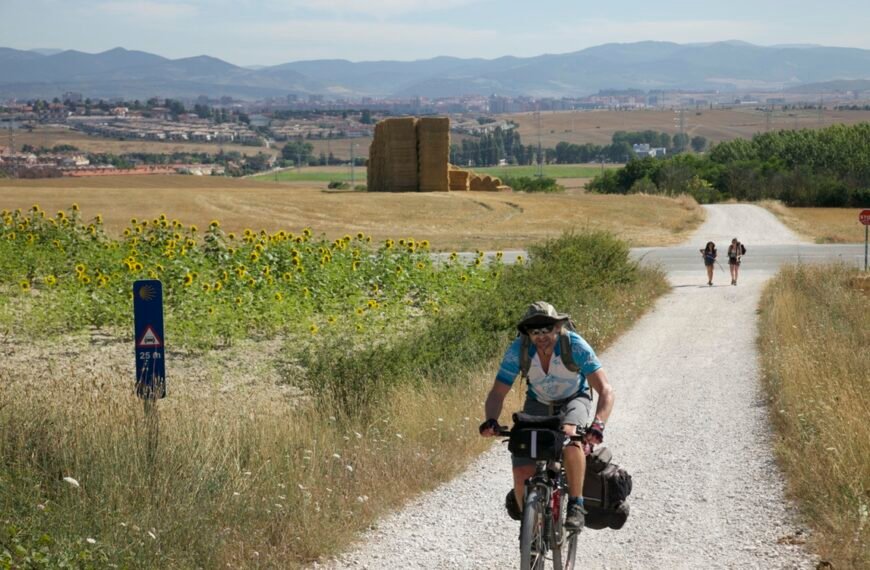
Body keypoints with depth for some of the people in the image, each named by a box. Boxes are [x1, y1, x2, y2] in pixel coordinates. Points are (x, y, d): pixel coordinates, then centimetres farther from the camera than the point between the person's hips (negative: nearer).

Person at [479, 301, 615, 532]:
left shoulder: (575, 346, -31)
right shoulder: (518, 350, -26)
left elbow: (605, 389, -35)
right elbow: (498, 393, -22)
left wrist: (598, 424, -52)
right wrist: (491, 420, -43)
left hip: (574, 399, -2)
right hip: (538, 403, 2)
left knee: (571, 435, -38)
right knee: (523, 474, -14)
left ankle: (576, 505, -22)